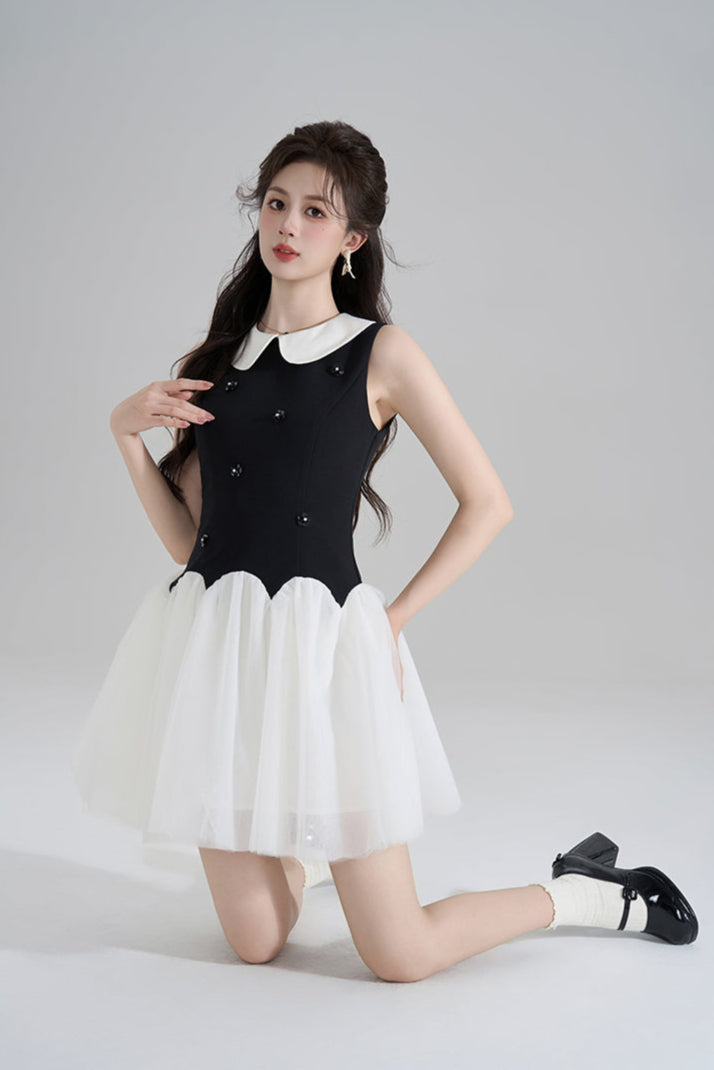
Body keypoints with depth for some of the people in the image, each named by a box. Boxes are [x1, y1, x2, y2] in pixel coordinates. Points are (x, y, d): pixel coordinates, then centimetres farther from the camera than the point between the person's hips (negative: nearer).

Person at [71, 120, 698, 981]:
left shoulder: (381, 354, -1)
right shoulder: (215, 360, 11)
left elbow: (487, 503, 1)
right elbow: (187, 537, 9)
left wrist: (394, 618, -4)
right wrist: (127, 433, -3)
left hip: (319, 641, -4)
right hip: (211, 641, 4)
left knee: (400, 958, 0)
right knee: (254, 943, 10)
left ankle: (589, 892, 24)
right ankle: (309, 846, 43)